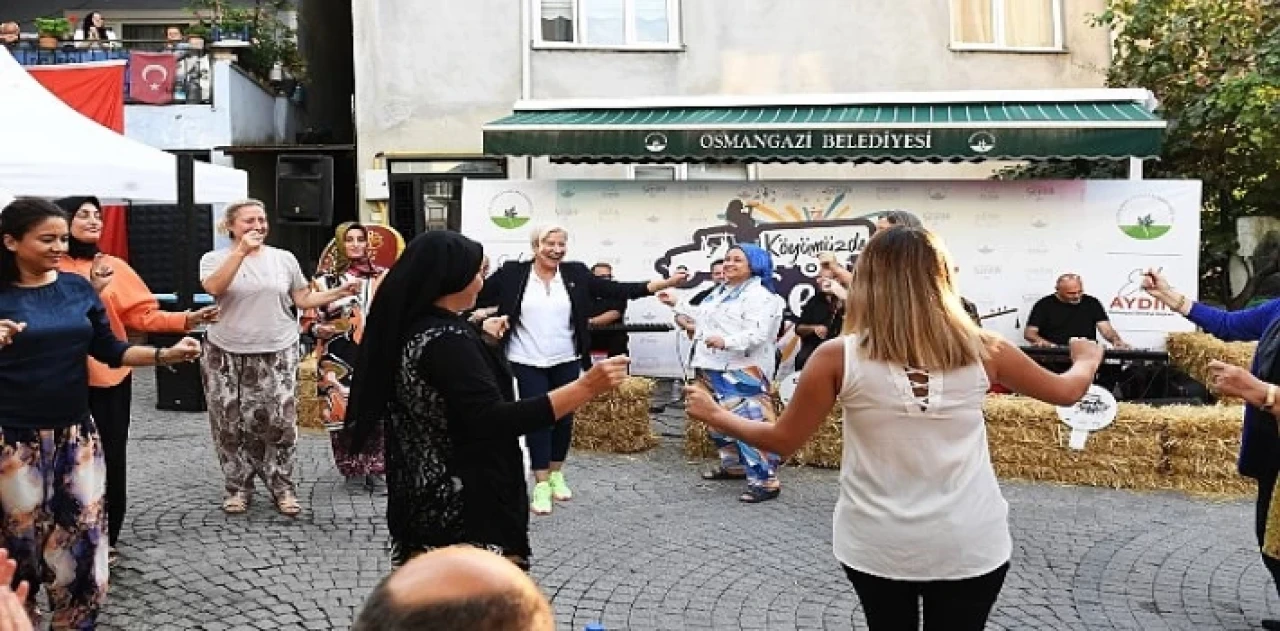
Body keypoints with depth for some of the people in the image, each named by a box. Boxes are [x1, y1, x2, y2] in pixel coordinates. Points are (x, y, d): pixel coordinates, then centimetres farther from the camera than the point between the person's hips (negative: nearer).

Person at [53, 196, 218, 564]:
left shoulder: (114, 267, 3)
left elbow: (142, 314, 0)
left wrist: (186, 320, -12)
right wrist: (89, 290, -22)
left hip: (109, 376, 2)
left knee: (111, 457, 5)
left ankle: (106, 539, 18)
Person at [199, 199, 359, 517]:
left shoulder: (284, 258, 6)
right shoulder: (215, 258, 1)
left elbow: (303, 299, 10)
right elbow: (214, 287, -20)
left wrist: (338, 292, -2)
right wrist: (242, 250, -24)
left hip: (277, 354, 1)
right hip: (227, 356, -1)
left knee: (279, 423, -1)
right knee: (232, 425, 5)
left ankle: (282, 487, 12)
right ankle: (238, 487, 19)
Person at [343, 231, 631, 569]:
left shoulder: (409, 329, 6)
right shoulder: (446, 340, -22)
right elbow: (495, 422, -30)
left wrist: (484, 341, 30)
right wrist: (586, 387, -33)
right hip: (463, 510, -10)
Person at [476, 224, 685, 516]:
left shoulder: (576, 274, 0)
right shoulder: (512, 273, -5)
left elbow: (616, 290, -4)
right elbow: (479, 295, -4)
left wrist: (662, 284, -11)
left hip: (566, 361, 3)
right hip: (527, 363, -3)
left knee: (563, 418, 10)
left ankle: (556, 474, 29)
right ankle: (541, 484, 6)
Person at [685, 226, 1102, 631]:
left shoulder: (839, 357, -11)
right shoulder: (981, 350, -5)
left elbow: (783, 441, -2)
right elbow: (1065, 392, 11)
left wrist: (714, 415, 14)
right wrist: (1088, 358, 34)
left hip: (876, 545, 0)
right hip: (970, 544, 1)